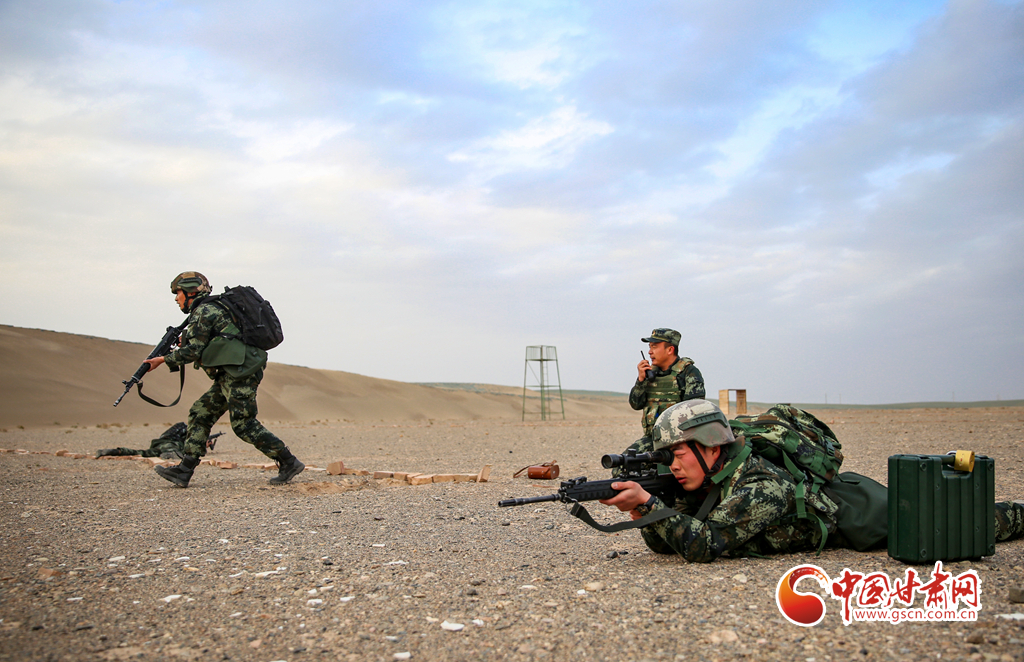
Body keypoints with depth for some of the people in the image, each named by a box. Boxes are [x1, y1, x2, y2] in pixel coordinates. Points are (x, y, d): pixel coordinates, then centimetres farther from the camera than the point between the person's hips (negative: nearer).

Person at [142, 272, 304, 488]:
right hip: (230, 375, 10)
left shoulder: (204, 312, -8)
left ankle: (289, 463, -7)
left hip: (240, 373, -10)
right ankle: (184, 470, 9)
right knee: (200, 413, 9)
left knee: (243, 424, -11)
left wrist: (163, 359, -2)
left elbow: (194, 351, -12)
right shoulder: (212, 309, 23)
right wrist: (183, 343, 16)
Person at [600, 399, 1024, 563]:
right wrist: (638, 509, -27)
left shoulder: (762, 488, -38)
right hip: (826, 495, 6)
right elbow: (663, 544, -9)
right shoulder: (705, 483, -14)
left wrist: (647, 502, -49)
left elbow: (702, 546, -45)